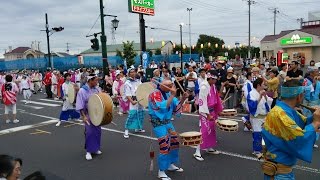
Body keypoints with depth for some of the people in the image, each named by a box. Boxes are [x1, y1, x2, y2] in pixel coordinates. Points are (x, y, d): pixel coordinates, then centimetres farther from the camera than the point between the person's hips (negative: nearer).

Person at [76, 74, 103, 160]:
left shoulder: (97, 89, 1)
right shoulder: (82, 91, -14)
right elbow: (80, 106, -15)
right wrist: (83, 116, -20)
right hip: (88, 114, -5)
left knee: (98, 131, 11)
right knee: (90, 132, -6)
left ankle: (96, 148, 28)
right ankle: (89, 151, 8)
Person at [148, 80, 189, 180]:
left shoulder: (168, 94, 7)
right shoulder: (155, 94, -16)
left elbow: (176, 108, 6)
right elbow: (163, 107, -29)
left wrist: (183, 99, -10)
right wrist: (172, 95, -27)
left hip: (168, 122, 8)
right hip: (158, 123, -8)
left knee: (175, 142, 14)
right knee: (165, 147, -13)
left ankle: (171, 165, 32)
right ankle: (161, 172, -1)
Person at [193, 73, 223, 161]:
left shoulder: (213, 86, 7)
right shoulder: (204, 87, -19)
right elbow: (202, 101, -21)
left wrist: (219, 110, 14)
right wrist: (208, 114, -22)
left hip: (212, 110, 9)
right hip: (205, 111, -9)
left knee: (212, 129, 15)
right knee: (204, 130, -10)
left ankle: (209, 148, 29)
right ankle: (197, 152, -5)